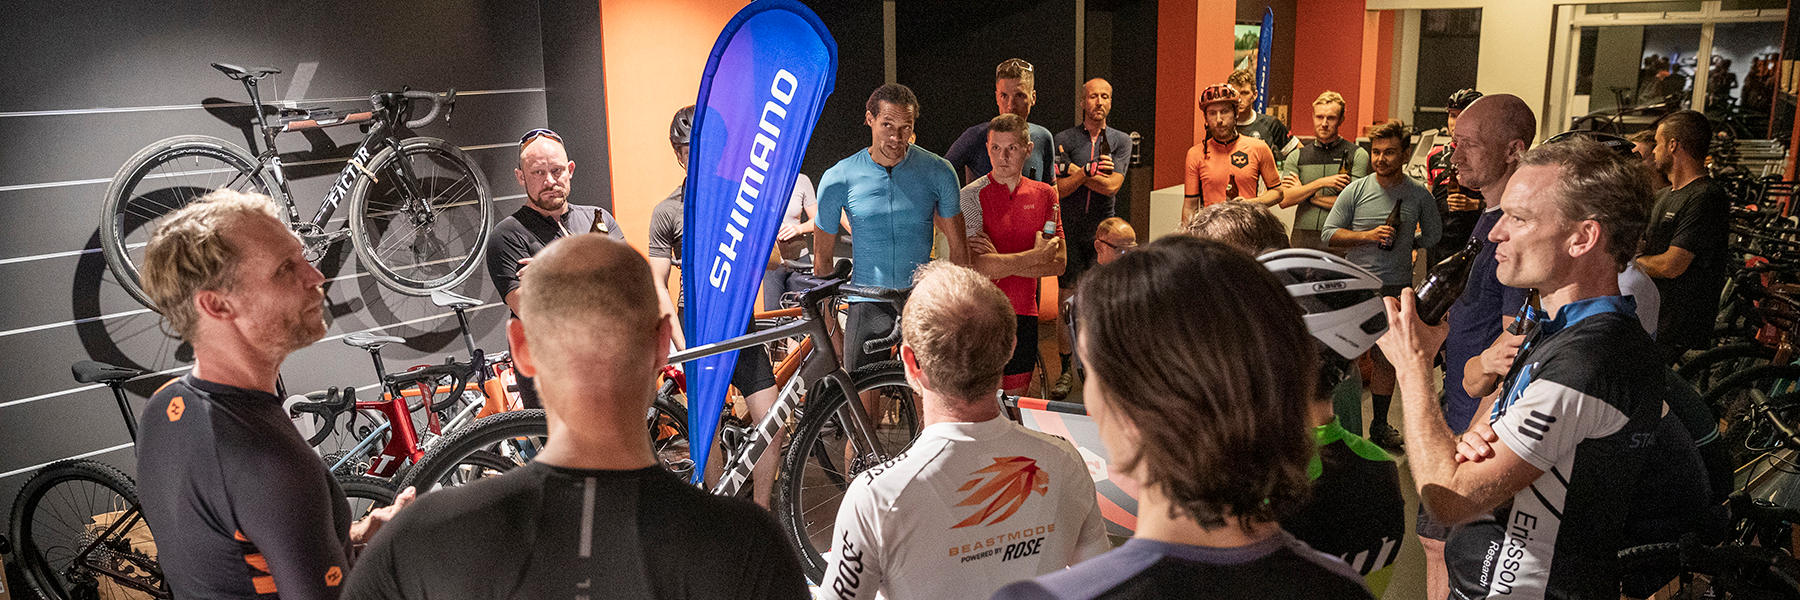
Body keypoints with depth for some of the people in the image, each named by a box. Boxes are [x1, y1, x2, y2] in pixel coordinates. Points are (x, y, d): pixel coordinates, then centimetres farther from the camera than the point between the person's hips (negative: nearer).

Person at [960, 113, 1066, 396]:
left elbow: (1058, 263, -1)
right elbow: (976, 266, -19)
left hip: (1024, 314, 4)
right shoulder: (972, 196, -8)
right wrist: (1033, 257, -16)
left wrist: (1001, 262, -13)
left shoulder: (1044, 194, 6)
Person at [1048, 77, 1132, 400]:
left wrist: (1075, 170, -6)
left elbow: (1112, 186, -8)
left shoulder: (1121, 140, 5)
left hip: (1104, 231, 1)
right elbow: (1059, 188, -5)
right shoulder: (1064, 139, 4)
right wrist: (1090, 170, -14)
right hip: (1070, 231, 0)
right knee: (1067, 302, 0)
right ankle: (1066, 371, 9)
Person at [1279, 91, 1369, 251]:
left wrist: (1305, 193, -2)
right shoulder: (1296, 156, 11)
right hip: (1301, 242, 2)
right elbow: (1284, 200, 0)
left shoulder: (1357, 155, 3)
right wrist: (1320, 183, -10)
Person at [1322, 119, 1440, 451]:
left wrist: (1400, 243, 8)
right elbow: (1329, 234, -2)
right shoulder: (1355, 191, -1)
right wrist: (1368, 236, -14)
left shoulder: (1419, 195, 4)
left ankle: (1380, 425, 22)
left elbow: (1432, 237, 17)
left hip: (1398, 287, 1)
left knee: (1388, 359, 9)